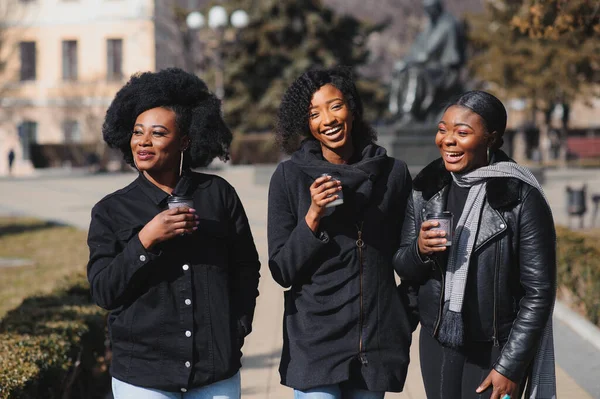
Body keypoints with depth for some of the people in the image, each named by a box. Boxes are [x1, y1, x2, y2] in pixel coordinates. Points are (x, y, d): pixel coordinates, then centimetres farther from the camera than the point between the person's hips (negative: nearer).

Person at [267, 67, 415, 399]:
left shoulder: (392, 173, 4)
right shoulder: (290, 176, -2)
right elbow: (282, 271, -4)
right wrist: (313, 216, -16)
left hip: (377, 342, 2)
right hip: (315, 342, -2)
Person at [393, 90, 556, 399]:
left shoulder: (521, 197, -14)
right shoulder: (427, 187, 0)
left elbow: (538, 292, -11)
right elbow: (404, 269, 7)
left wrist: (511, 367, -12)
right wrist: (419, 250, -15)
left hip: (495, 349, -4)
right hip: (436, 342, 4)